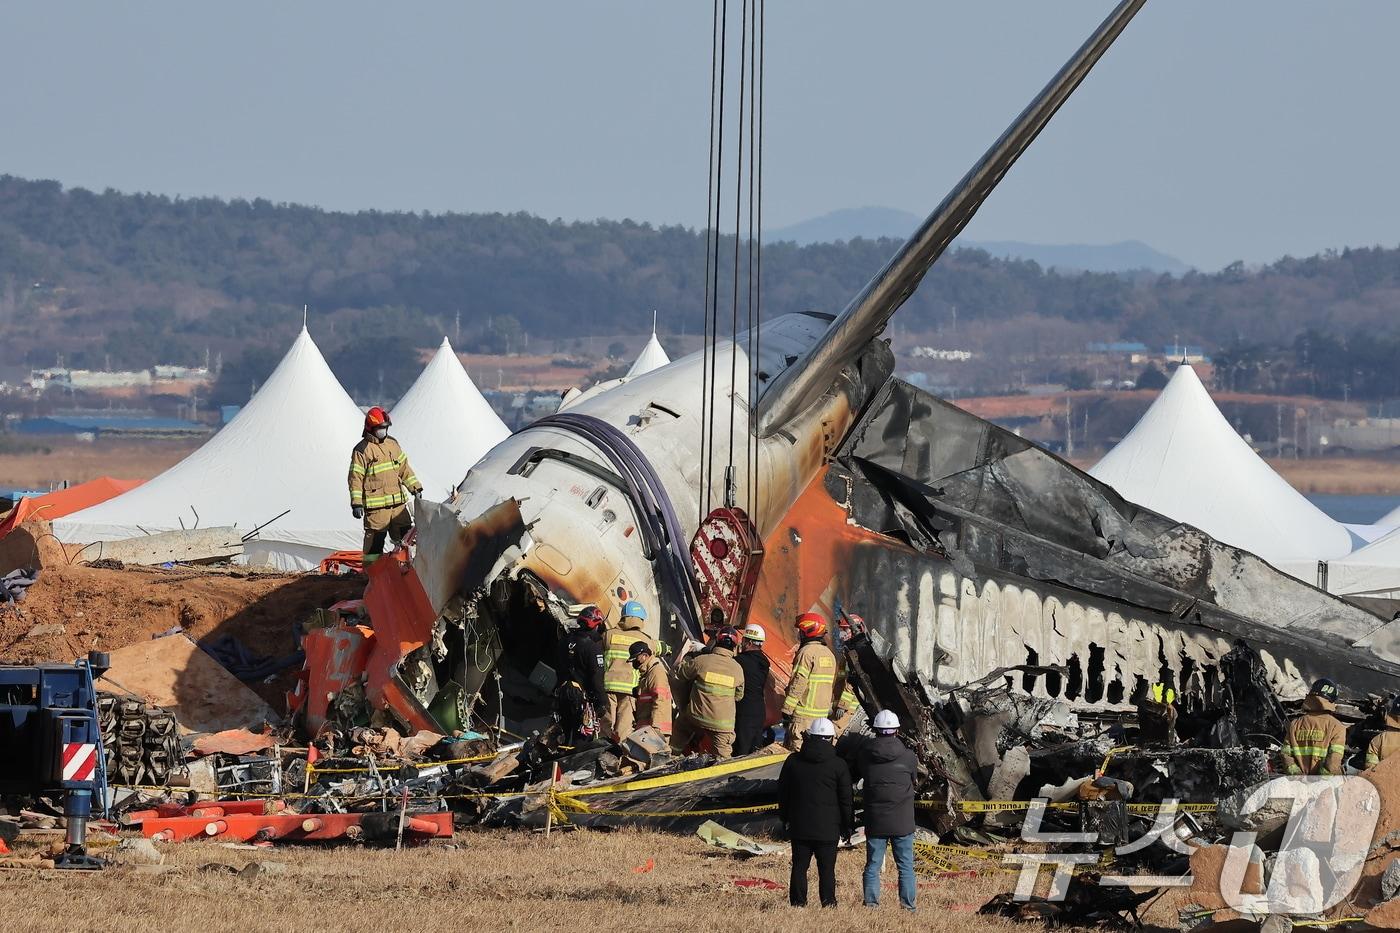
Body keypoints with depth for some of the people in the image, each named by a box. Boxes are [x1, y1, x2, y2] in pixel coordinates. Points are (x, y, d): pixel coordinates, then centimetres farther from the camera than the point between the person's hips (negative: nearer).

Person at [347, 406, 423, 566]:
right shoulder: (362, 450, -6)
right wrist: (356, 504, -13)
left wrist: (415, 488, 20)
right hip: (376, 505, -6)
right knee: (375, 540, -5)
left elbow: (404, 468, 23)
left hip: (398, 502, 6)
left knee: (406, 536, 9)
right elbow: (355, 478, -8)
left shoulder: (392, 444, 15)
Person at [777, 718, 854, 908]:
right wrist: (848, 826, 8)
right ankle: (828, 903, 1)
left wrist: (785, 819, 21)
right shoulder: (838, 765, -6)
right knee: (827, 868, 2)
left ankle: (797, 902, 6)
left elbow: (782, 793, 10)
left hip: (799, 826, 2)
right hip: (827, 828, -2)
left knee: (799, 866, 7)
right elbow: (846, 799, -2)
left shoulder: (793, 761, 2)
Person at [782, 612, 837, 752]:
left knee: (795, 750, -7)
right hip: (822, 713, 9)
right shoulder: (829, 654, 14)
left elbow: (798, 684, -17)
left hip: (804, 714, -9)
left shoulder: (807, 652, -13)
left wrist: (787, 710, -13)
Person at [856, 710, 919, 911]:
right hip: (902, 822, -1)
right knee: (906, 866, 6)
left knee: (873, 866, 8)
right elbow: (915, 781, 7)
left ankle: (871, 902, 4)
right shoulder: (907, 756, -7)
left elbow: (854, 776, 12)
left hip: (875, 822, 1)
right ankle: (908, 904, 4)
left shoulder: (864, 755, -3)